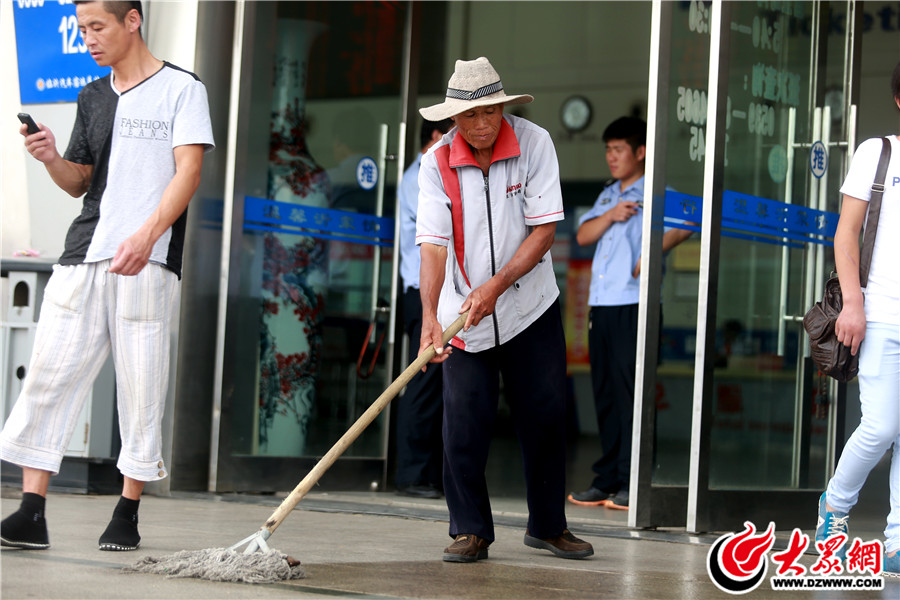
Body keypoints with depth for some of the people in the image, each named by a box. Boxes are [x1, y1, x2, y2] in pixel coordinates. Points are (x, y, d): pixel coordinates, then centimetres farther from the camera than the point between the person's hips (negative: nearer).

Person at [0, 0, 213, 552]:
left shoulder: (182, 89, 2)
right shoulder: (93, 98, 19)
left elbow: (188, 171, -8)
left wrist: (147, 235, -22)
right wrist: (52, 159, 2)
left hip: (147, 261, -5)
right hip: (83, 257, 5)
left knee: (141, 388, -3)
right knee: (50, 375, -2)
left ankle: (128, 515, 7)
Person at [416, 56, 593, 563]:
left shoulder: (535, 143, -11)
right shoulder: (437, 163, -11)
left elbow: (545, 230, -14)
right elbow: (434, 243, -18)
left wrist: (497, 285, -24)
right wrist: (430, 315, -31)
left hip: (531, 307, 1)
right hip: (463, 311, -1)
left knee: (546, 415, 4)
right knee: (466, 421, -7)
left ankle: (548, 525, 19)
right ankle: (471, 530, 5)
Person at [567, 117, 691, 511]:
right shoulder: (608, 196, 22)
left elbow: (684, 224, -17)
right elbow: (583, 236, 14)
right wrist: (610, 216, -2)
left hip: (634, 304, -7)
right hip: (601, 304, 7)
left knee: (630, 389, -8)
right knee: (604, 392, 9)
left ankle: (631, 483, -7)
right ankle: (606, 479, 14)